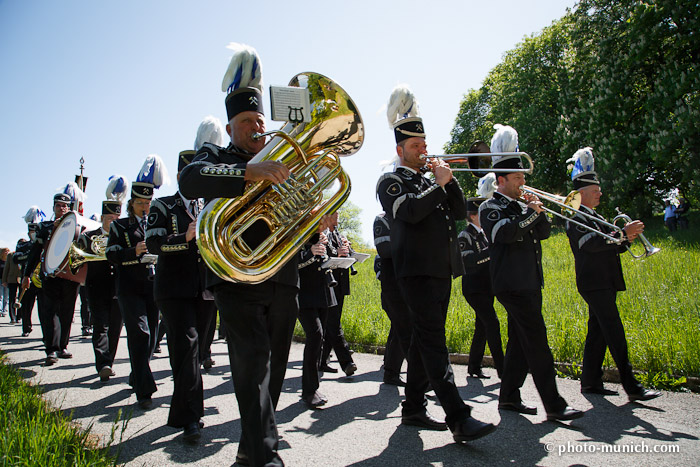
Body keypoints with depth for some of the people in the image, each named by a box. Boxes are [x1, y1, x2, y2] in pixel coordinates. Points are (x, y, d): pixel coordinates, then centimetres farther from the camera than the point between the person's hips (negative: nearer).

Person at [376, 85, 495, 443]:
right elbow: (410, 211, -18)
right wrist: (439, 184, -11)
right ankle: (459, 419, -15)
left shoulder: (431, 181, 24)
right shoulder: (391, 181, 0)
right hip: (417, 271, -8)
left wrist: (449, 180, 3)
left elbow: (460, 211, 16)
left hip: (441, 272, 8)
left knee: (425, 341, 11)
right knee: (434, 342, -12)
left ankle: (414, 409, 20)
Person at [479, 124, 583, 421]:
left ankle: (508, 397, 21)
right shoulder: (490, 208, -6)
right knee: (537, 343, -8)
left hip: (529, 284, 9)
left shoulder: (521, 204, 19)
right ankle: (553, 405, -3)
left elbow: (544, 232, 17)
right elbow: (507, 232, -23)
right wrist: (531, 213, -15)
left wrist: (538, 212, 1)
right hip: (512, 285, -9)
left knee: (521, 343, 12)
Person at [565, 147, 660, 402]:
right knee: (615, 334, -9)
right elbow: (593, 243, -24)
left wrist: (625, 240, 1)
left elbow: (609, 248, 19)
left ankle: (590, 382, 17)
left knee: (598, 333, 11)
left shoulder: (595, 217, 21)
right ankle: (631, 386, -6)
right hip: (595, 283, -10)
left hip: (604, 283, 10)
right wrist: (623, 233, -24)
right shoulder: (576, 219, -10)